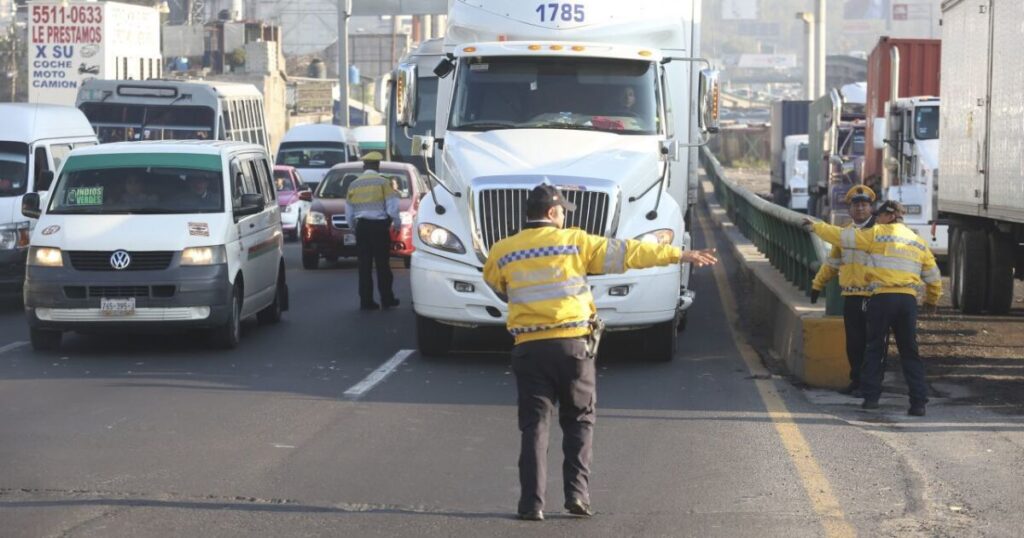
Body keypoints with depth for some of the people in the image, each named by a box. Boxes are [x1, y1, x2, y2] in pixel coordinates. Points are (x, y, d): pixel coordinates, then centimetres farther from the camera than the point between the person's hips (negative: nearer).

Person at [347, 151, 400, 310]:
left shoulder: (354, 184, 7)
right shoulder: (383, 182, -6)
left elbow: (349, 212, 11)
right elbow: (392, 208, -8)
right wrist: (397, 223, 7)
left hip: (362, 226, 3)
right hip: (380, 226, -3)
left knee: (364, 266, 4)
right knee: (382, 264, 4)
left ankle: (366, 301, 2)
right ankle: (387, 299, 7)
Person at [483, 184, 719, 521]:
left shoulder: (502, 252, 3)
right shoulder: (575, 242, -1)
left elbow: (494, 284, 22)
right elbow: (626, 253, 1)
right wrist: (679, 255, 5)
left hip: (529, 349, 1)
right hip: (573, 344, -1)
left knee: (534, 426, 4)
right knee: (578, 422, 13)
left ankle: (532, 503, -4)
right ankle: (577, 494, 5)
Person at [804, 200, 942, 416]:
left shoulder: (878, 234, 2)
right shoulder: (918, 241, 17)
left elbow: (842, 236, 3)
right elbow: (933, 276, 23)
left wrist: (816, 227, 17)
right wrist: (932, 300, 40)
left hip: (882, 297, -4)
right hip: (908, 300, 4)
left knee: (874, 349, 8)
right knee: (910, 352, 7)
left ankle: (871, 396, 5)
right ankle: (918, 402, -1)